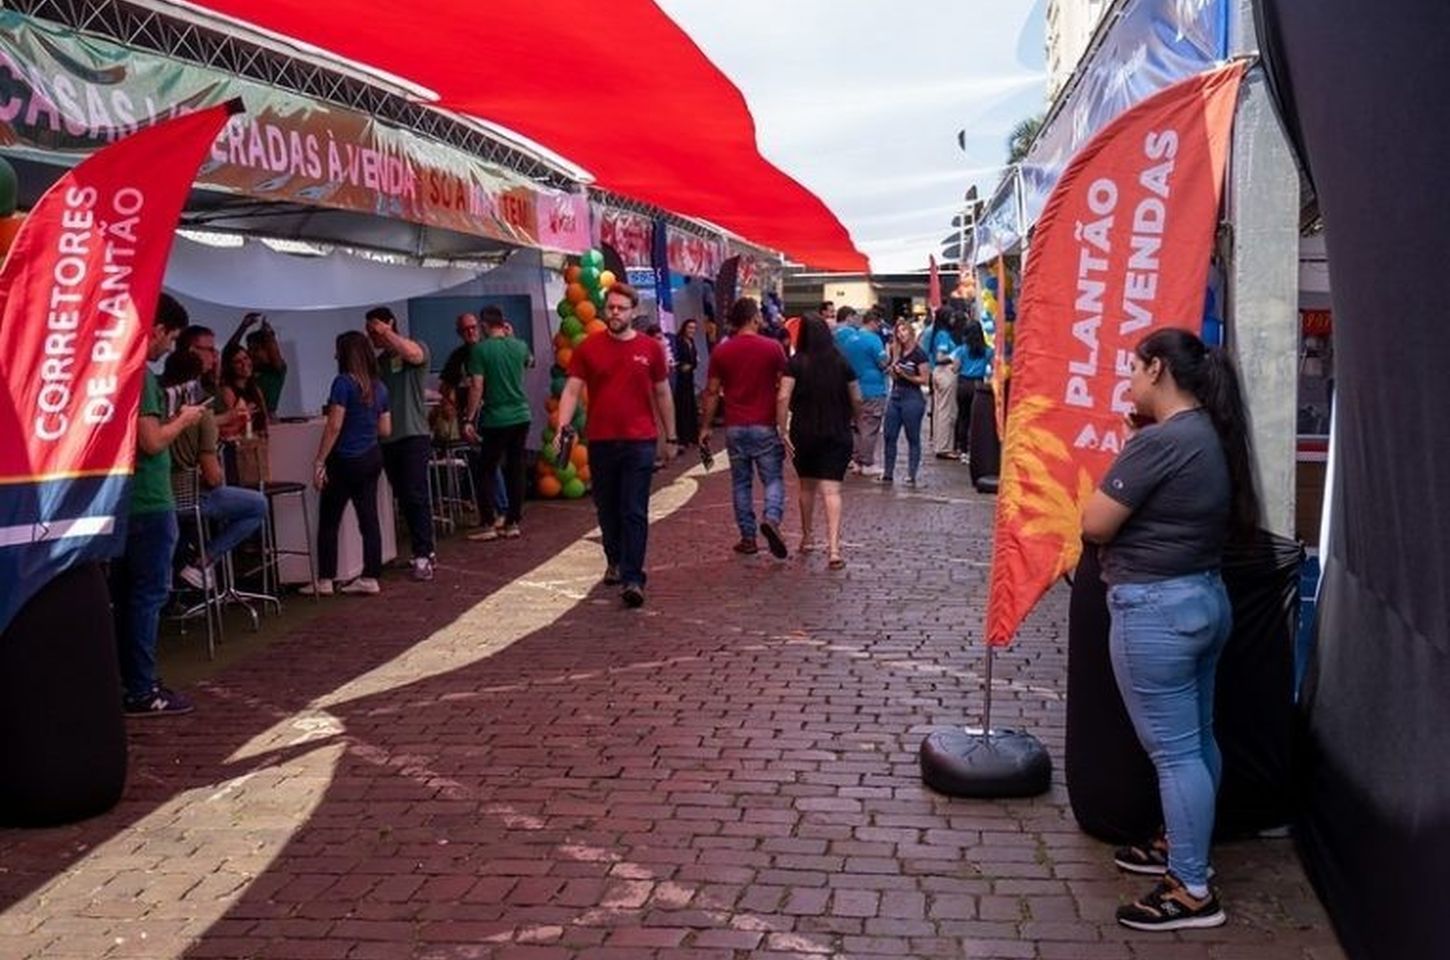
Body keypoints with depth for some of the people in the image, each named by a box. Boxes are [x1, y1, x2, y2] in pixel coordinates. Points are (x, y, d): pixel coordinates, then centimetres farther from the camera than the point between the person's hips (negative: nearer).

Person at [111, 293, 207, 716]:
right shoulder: (139, 372, -18)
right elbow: (152, 441, -22)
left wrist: (174, 417, 14)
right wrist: (183, 419, -6)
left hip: (122, 501, 10)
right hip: (148, 503, -10)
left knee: (125, 594, 14)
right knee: (148, 594, -3)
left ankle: (127, 681, 22)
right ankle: (140, 691, 2)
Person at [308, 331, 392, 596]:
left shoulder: (344, 382, -12)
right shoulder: (379, 386, 7)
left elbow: (334, 426, -16)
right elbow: (385, 430, 11)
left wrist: (319, 461, -13)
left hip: (346, 460, -6)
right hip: (372, 458, 7)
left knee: (328, 521, 4)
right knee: (369, 518, 8)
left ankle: (324, 581, 8)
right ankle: (370, 577, 10)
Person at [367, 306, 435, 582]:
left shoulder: (417, 349, -2)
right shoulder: (379, 361, 17)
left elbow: (412, 353, -27)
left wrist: (386, 332, -17)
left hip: (413, 436, -7)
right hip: (387, 440, 7)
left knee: (416, 496, -10)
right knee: (404, 498, 9)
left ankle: (422, 556, -9)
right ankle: (425, 550, 17)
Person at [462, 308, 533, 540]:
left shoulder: (480, 349, -10)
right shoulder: (519, 346, 3)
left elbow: (477, 386, -13)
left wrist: (469, 419, -9)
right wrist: (510, 337, 23)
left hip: (495, 419, -4)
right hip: (521, 416, 4)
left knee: (487, 471, 4)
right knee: (516, 469, 9)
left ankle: (488, 525, 3)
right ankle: (513, 523, 12)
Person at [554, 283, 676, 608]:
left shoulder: (650, 349, 2)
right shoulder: (588, 349, 2)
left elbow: (662, 395, 10)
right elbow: (572, 390, -3)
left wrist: (671, 437, 13)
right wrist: (562, 427, -17)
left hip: (639, 442, -2)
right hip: (600, 441, 2)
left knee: (635, 513, -5)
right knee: (607, 509, 14)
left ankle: (632, 579, -7)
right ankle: (615, 562, 35)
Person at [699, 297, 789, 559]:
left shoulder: (721, 352, 1)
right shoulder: (772, 348, -4)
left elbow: (712, 392, 3)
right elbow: (783, 387, -2)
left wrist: (705, 426, 11)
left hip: (735, 427, 2)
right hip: (765, 426, -2)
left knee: (741, 482, 10)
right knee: (773, 479, 4)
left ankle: (748, 537, 12)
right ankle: (772, 519, -22)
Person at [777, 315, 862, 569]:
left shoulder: (796, 363, -4)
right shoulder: (842, 363, 1)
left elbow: (783, 398, -14)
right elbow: (857, 400, 5)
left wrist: (783, 431, -10)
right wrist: (854, 421, 23)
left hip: (804, 434, 0)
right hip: (837, 435, 0)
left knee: (807, 486, 19)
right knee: (832, 490, -6)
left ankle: (806, 538, 33)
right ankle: (833, 548, -18)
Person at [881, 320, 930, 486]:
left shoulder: (919, 354, -8)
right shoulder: (895, 352, 9)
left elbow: (924, 380, -9)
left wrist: (905, 375, -17)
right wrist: (892, 369, -1)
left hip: (912, 397, -6)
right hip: (895, 395, 6)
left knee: (913, 438, 2)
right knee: (890, 436, 5)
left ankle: (912, 476, 6)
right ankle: (888, 473, 12)